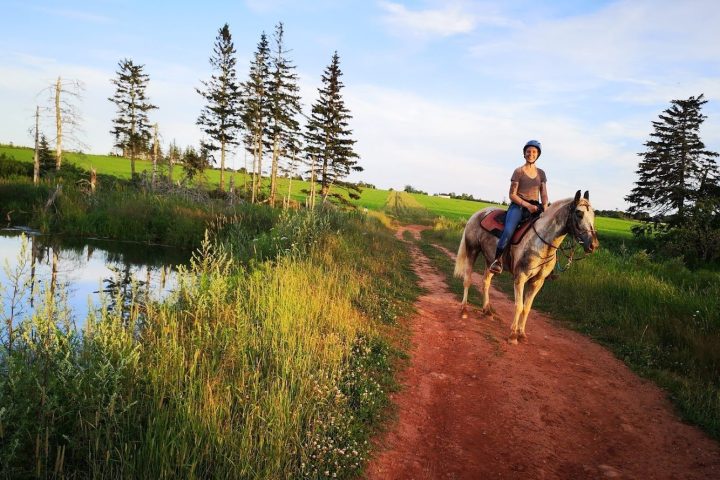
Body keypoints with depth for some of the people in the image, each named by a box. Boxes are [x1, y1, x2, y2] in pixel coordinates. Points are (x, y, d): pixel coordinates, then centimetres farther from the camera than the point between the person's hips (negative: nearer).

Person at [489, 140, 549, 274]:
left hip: (535, 207, 5)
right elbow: (512, 195, -3)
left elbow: (544, 194, 11)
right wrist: (527, 205, -16)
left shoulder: (541, 173, 14)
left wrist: (545, 208, -9)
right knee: (508, 231, -32)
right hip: (518, 205, -4)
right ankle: (498, 260, -20)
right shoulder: (518, 171, 1)